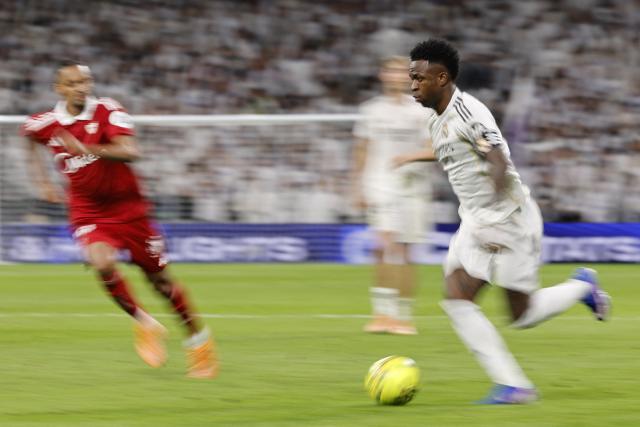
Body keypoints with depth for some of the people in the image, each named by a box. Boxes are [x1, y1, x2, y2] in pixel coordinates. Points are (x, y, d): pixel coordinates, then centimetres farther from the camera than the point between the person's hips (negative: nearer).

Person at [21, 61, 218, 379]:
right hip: (87, 212, 1)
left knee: (159, 277, 6)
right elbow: (29, 137, 22)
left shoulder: (108, 112, -15)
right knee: (103, 263, -28)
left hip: (127, 206, -1)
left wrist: (85, 149, -40)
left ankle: (198, 340, 26)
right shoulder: (44, 124, -5)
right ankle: (144, 325, -6)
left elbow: (131, 152, -30)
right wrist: (41, 179, 18)